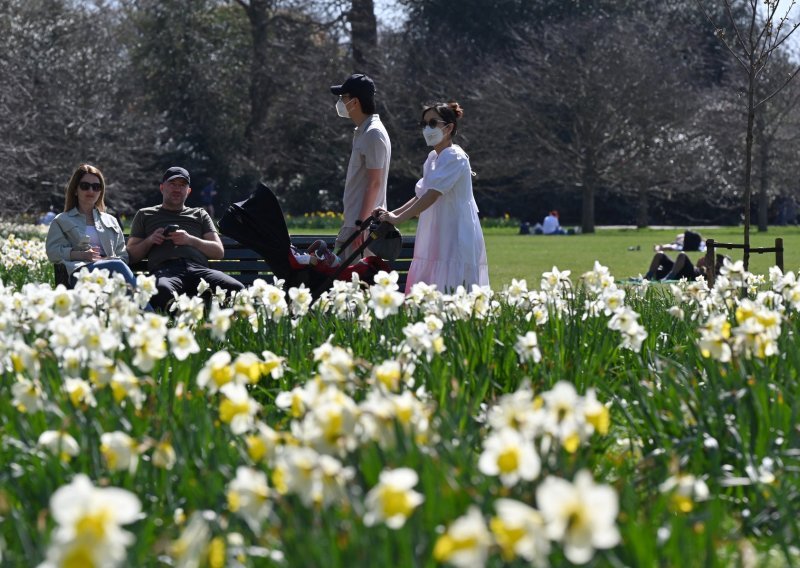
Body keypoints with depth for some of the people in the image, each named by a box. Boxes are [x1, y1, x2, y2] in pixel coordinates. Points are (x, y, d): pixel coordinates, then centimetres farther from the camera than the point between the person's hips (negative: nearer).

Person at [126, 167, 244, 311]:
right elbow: (131, 255, 22)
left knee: (236, 288, -33)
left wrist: (190, 240, 2)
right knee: (163, 290, -45)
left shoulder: (199, 214, 32)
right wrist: (149, 241, 3)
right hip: (164, 270, -2)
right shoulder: (145, 215, 29)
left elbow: (219, 251, 18)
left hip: (198, 268, 2)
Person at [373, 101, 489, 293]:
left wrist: (398, 218, -18)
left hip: (455, 240, -9)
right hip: (435, 240, 9)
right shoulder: (433, 158, 18)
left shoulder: (454, 157, -11)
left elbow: (432, 195, -19)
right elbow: (421, 196, 20)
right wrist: (391, 213, 7)